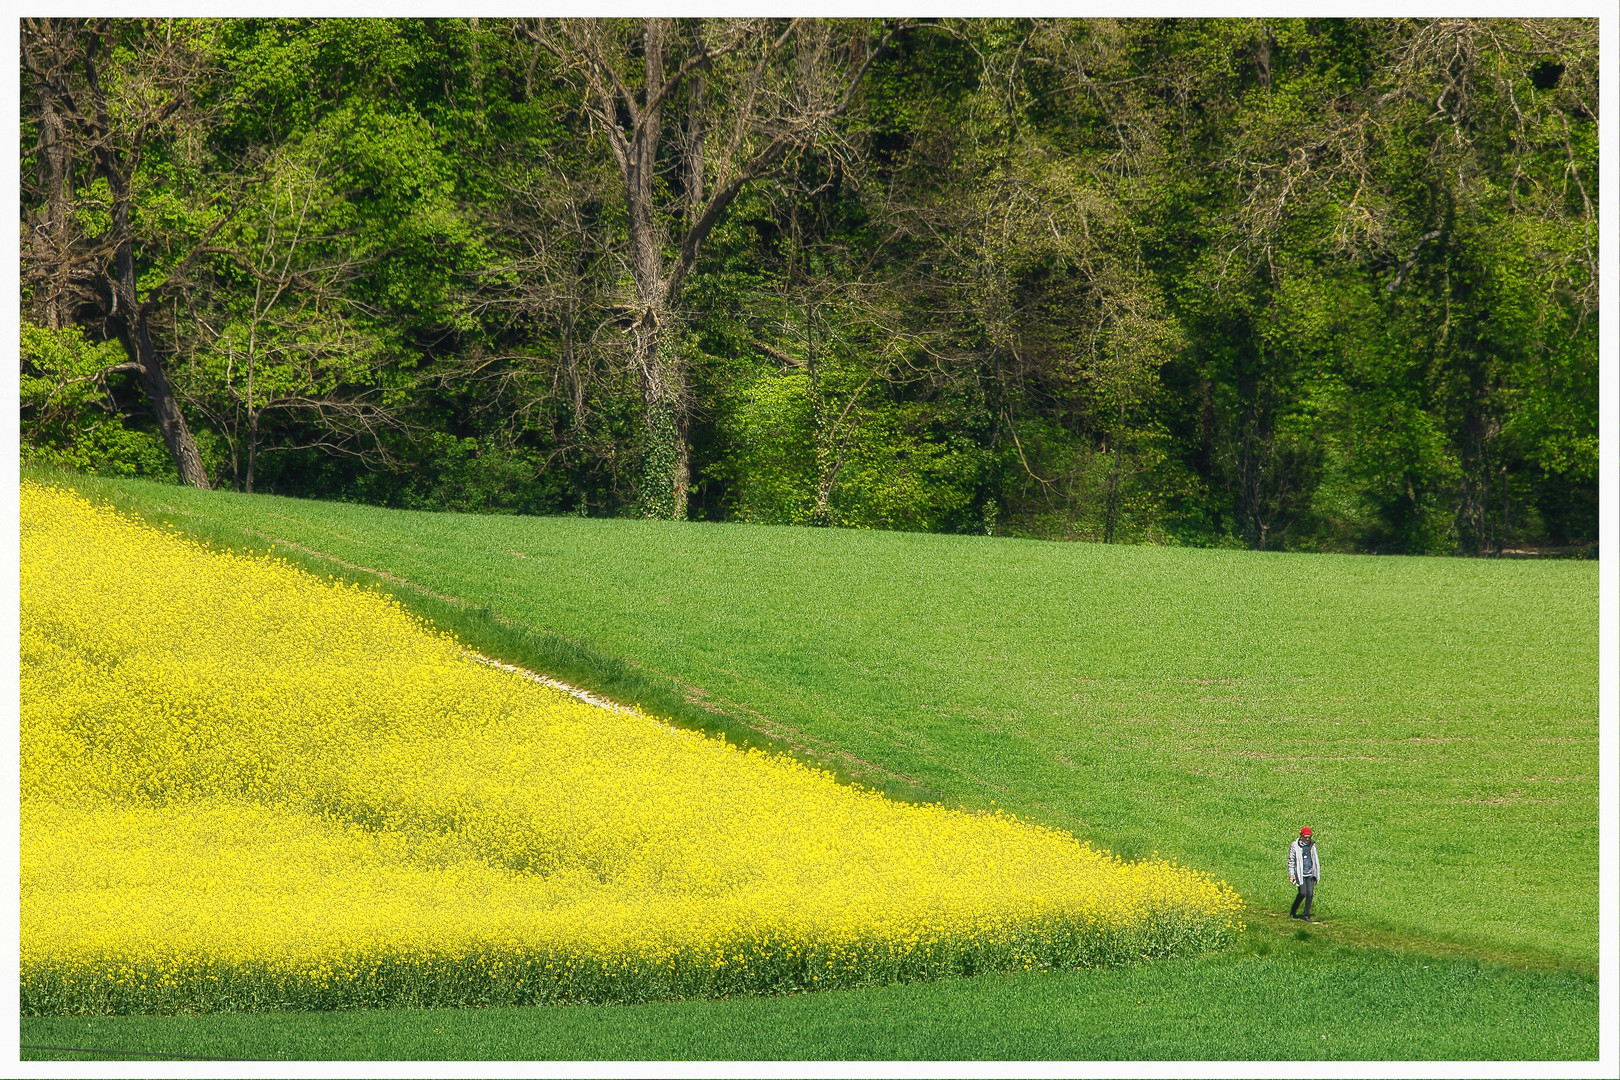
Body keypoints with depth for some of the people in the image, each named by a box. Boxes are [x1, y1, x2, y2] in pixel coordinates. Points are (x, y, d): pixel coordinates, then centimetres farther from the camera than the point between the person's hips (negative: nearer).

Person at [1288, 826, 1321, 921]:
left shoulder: (1312, 845, 10)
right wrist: (1291, 875, -4)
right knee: (1303, 893, -11)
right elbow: (1291, 861, 0)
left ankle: (1306, 915, 4)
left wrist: (1317, 874, 20)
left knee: (1310, 894, -5)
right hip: (1300, 874, -4)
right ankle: (1293, 912, 9)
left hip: (1310, 873, 4)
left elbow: (1316, 859, 19)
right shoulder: (1294, 846, -3)